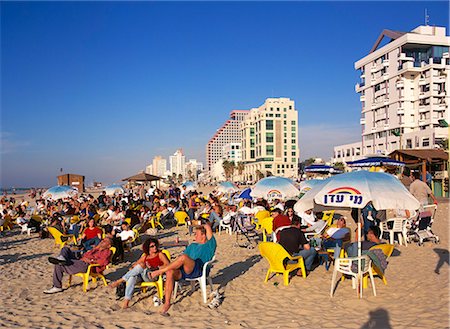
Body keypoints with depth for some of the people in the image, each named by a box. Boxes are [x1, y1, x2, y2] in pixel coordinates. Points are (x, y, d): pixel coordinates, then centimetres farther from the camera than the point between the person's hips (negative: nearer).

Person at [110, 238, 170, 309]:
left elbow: (167, 264, -2)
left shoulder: (160, 254, 13)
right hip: (143, 276, 4)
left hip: (153, 276, -4)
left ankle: (120, 280, -26)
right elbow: (135, 264, 23)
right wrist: (132, 267, -1)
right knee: (133, 276, -31)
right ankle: (126, 301, -40)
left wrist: (155, 268, -13)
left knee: (141, 265, -30)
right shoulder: (145, 257, 25)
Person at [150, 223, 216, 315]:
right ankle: (167, 303, -26)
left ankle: (159, 271, -23)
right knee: (170, 272, -28)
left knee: (184, 257, -35)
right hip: (183, 271, 6)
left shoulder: (209, 245, 14)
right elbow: (180, 258, 28)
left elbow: (207, 226, 6)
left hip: (197, 271, -6)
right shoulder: (192, 245, 35)